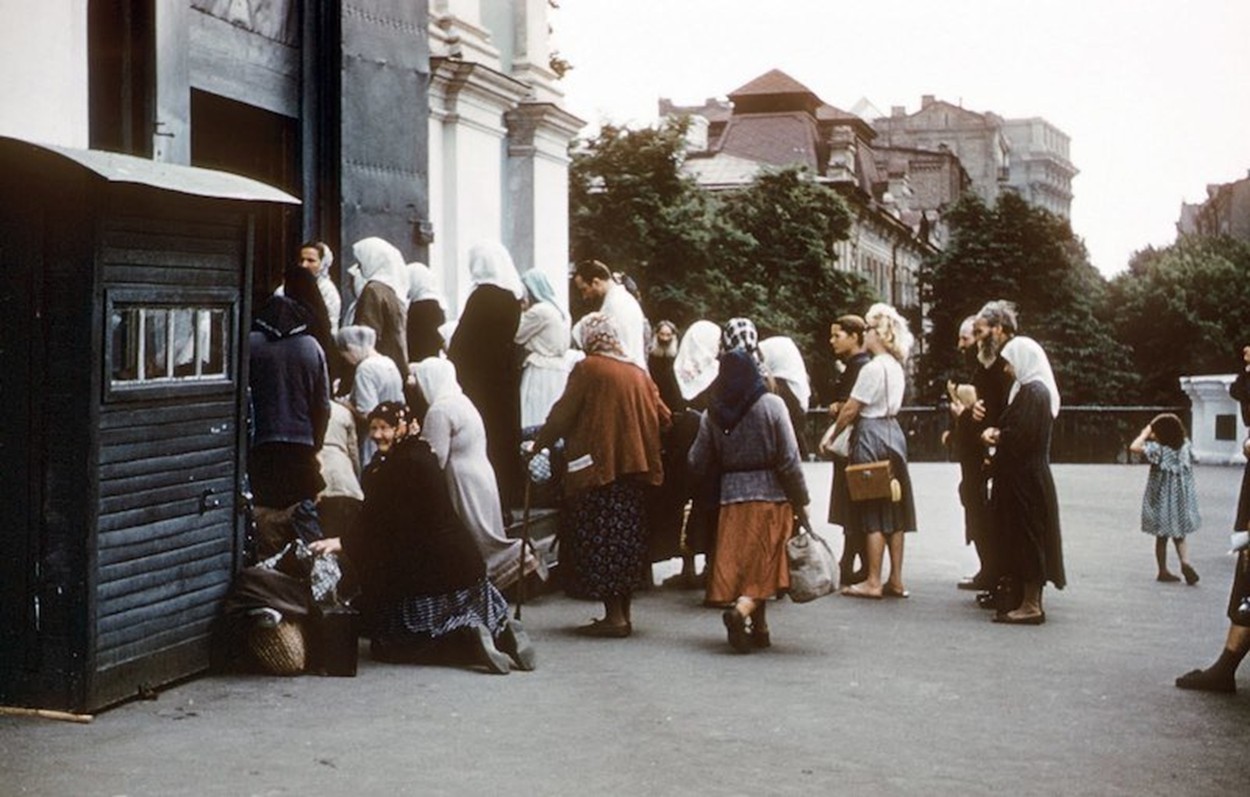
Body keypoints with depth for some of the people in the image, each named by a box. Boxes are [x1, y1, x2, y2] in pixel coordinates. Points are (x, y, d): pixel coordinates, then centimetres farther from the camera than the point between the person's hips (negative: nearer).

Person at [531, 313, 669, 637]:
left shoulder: (587, 369, -7)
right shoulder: (638, 373, 10)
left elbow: (562, 414, -7)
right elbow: (662, 417, 10)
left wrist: (538, 445, 6)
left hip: (598, 468, -6)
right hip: (634, 467, 6)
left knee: (600, 541, -2)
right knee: (627, 538, 12)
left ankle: (614, 616, -5)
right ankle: (624, 612, 15)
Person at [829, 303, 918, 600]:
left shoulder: (873, 368, -17)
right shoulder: (896, 366, 10)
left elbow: (851, 409, -14)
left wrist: (832, 435, 0)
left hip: (871, 436, -9)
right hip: (893, 433, 9)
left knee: (872, 511, -3)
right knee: (893, 511, 9)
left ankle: (873, 582, 1)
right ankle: (896, 580, 12)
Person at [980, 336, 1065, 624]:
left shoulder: (1031, 393, -17)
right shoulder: (1038, 390, 14)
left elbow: (1019, 438, -23)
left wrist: (994, 436, -4)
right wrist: (997, 432, 1)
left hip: (1024, 480, -10)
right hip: (1030, 477, 10)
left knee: (1026, 540, -6)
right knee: (1029, 540, 12)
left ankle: (1031, 606, -2)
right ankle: (1031, 602, 17)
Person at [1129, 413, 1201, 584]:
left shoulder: (1159, 449, -18)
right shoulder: (1186, 446, -3)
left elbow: (1134, 447, -27)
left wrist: (1146, 432, -12)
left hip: (1161, 500, -4)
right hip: (1182, 499, 4)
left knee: (1161, 537, 10)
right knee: (1179, 537, 14)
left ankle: (1163, 571, 14)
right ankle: (1185, 563, -7)